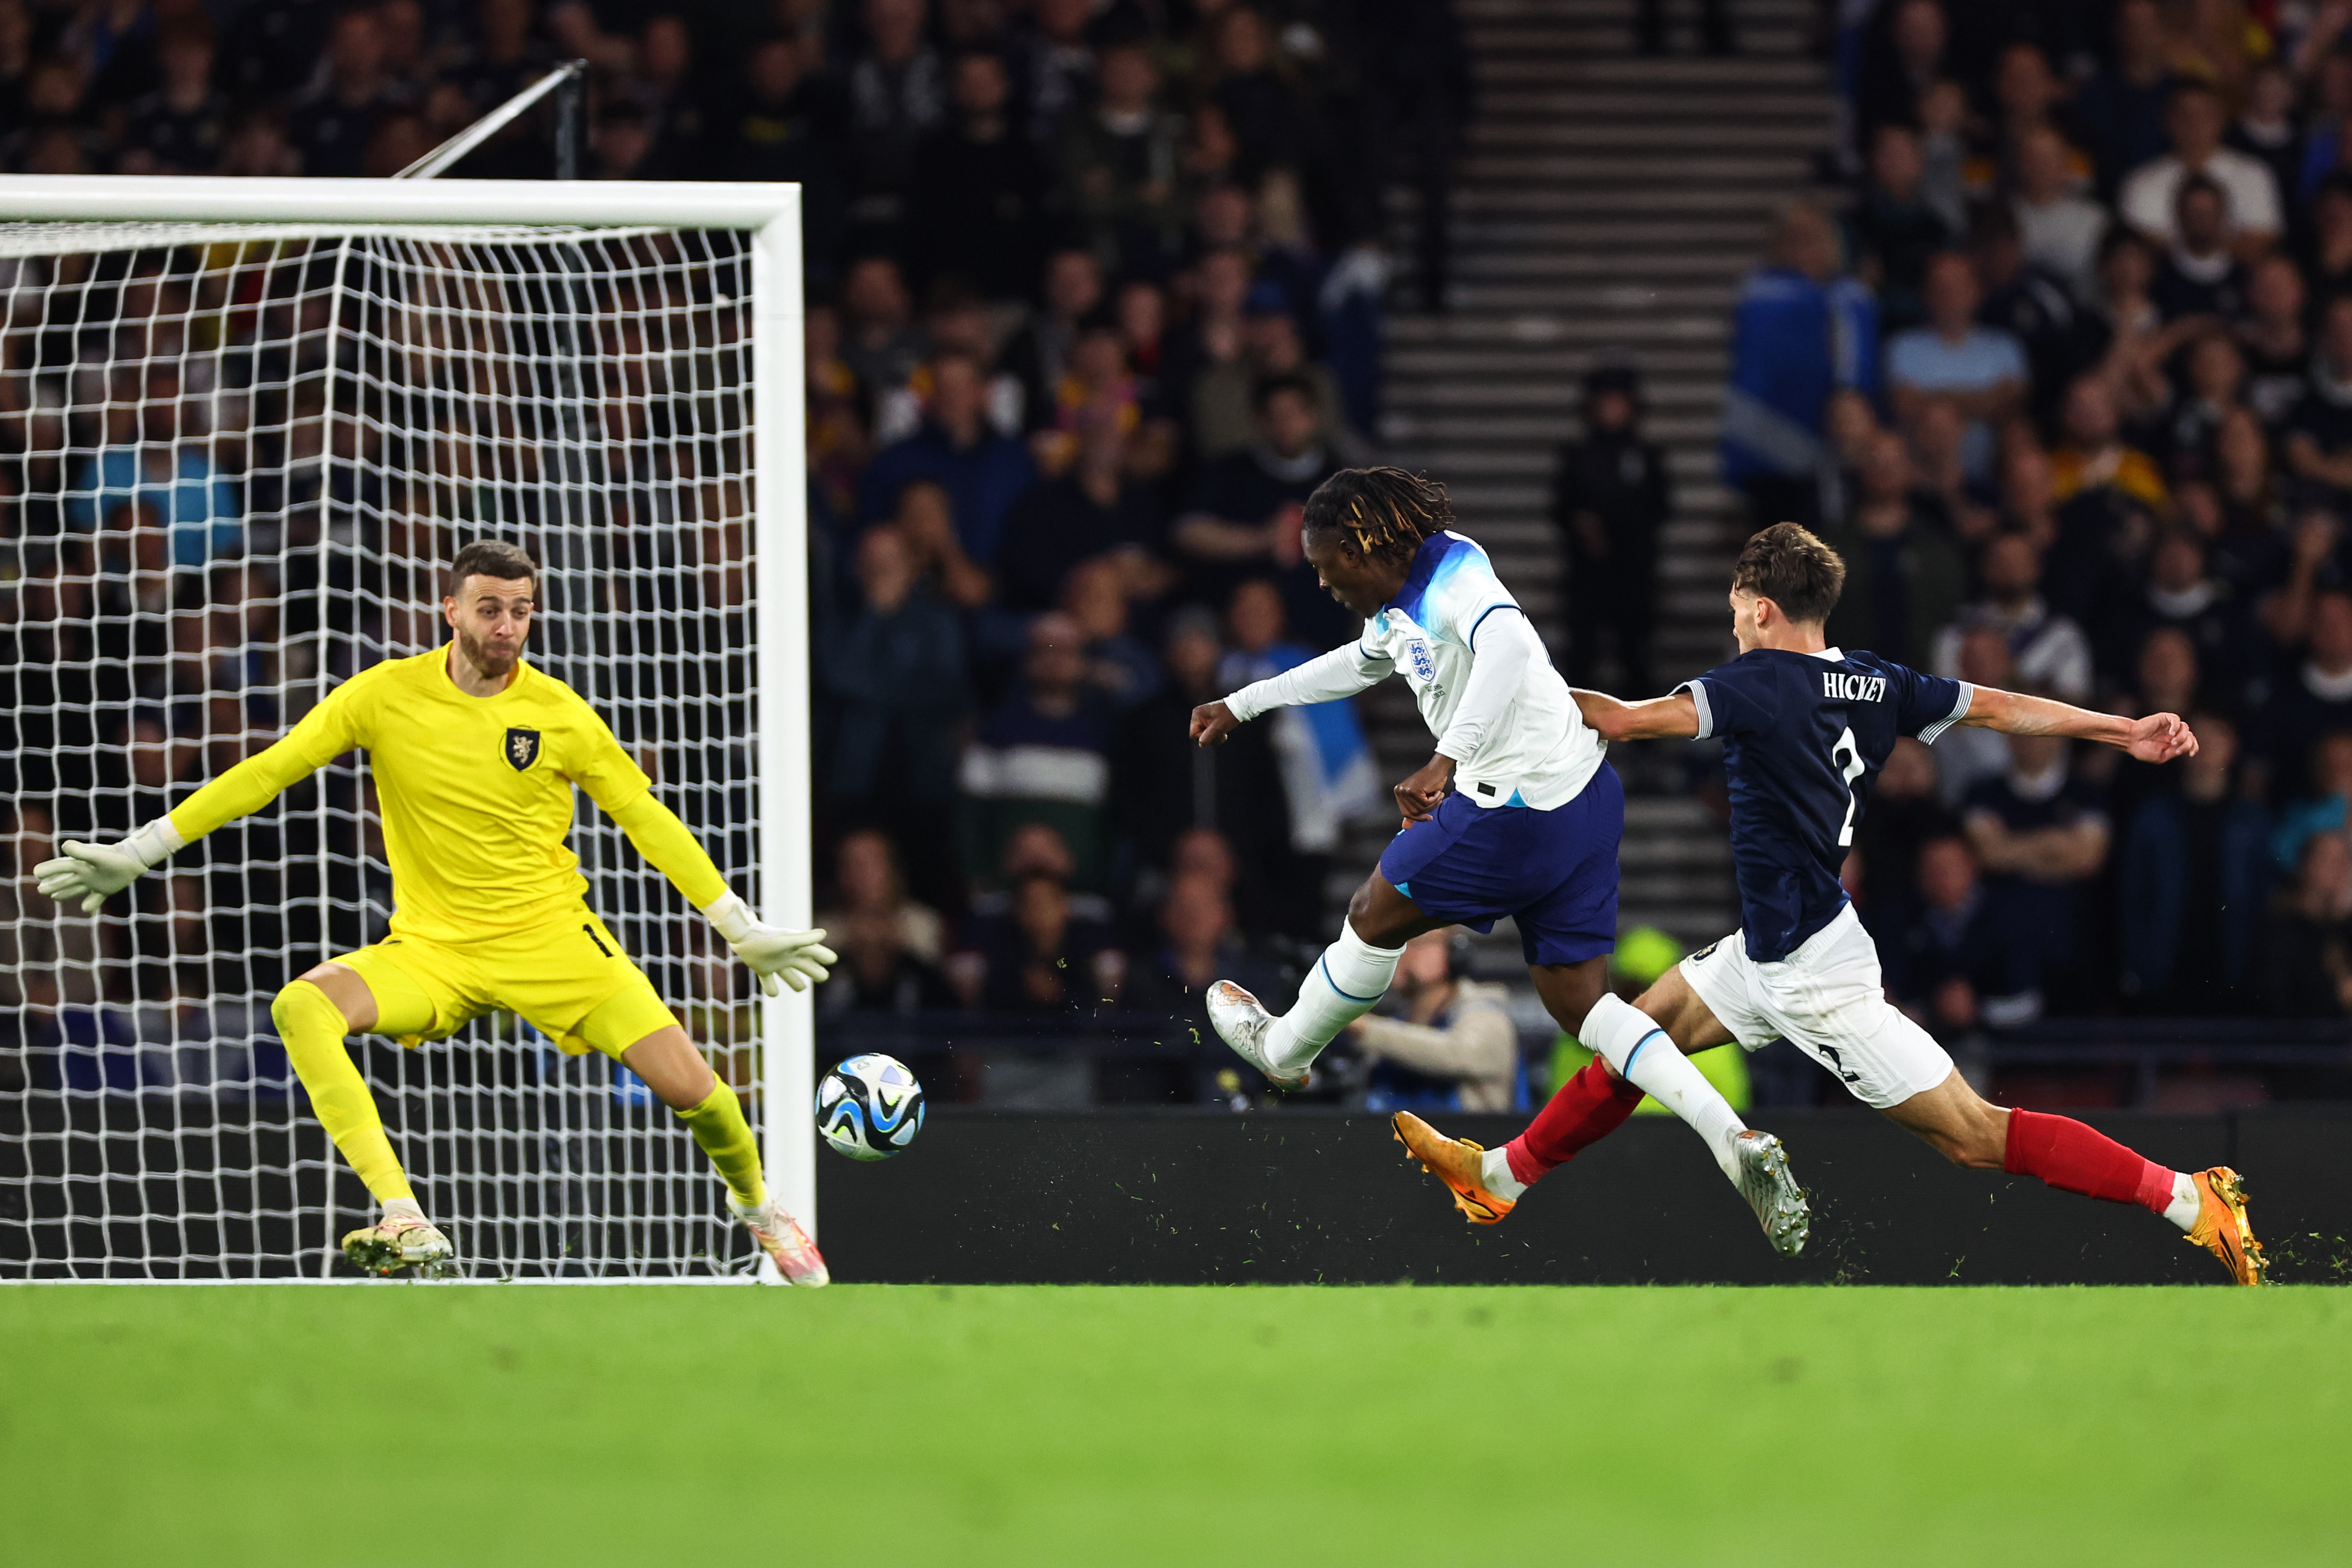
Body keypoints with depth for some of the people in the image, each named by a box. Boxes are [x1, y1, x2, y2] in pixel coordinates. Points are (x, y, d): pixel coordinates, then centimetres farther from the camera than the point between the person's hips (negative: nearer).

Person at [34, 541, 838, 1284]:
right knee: (302, 1008, -29)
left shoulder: (560, 713, -5)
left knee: (689, 1087, -14)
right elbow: (267, 773, 1)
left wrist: (745, 931, 7)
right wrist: (138, 853, 0)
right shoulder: (387, 694, -5)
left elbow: (648, 820, 5)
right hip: (431, 948, 1)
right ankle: (406, 1224, -37)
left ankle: (755, 1205, 22)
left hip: (552, 939, -1)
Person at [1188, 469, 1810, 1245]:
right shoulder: (1401, 602, 11)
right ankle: (1738, 1144, -3)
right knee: (1582, 1006, 9)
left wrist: (1446, 760, -50)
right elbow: (1358, 663, 34)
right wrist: (1241, 706, 40)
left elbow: (1507, 646, -42)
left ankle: (1283, 1049, 37)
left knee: (1375, 919, 12)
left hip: (1517, 819, -10)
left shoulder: (1456, 578, -20)